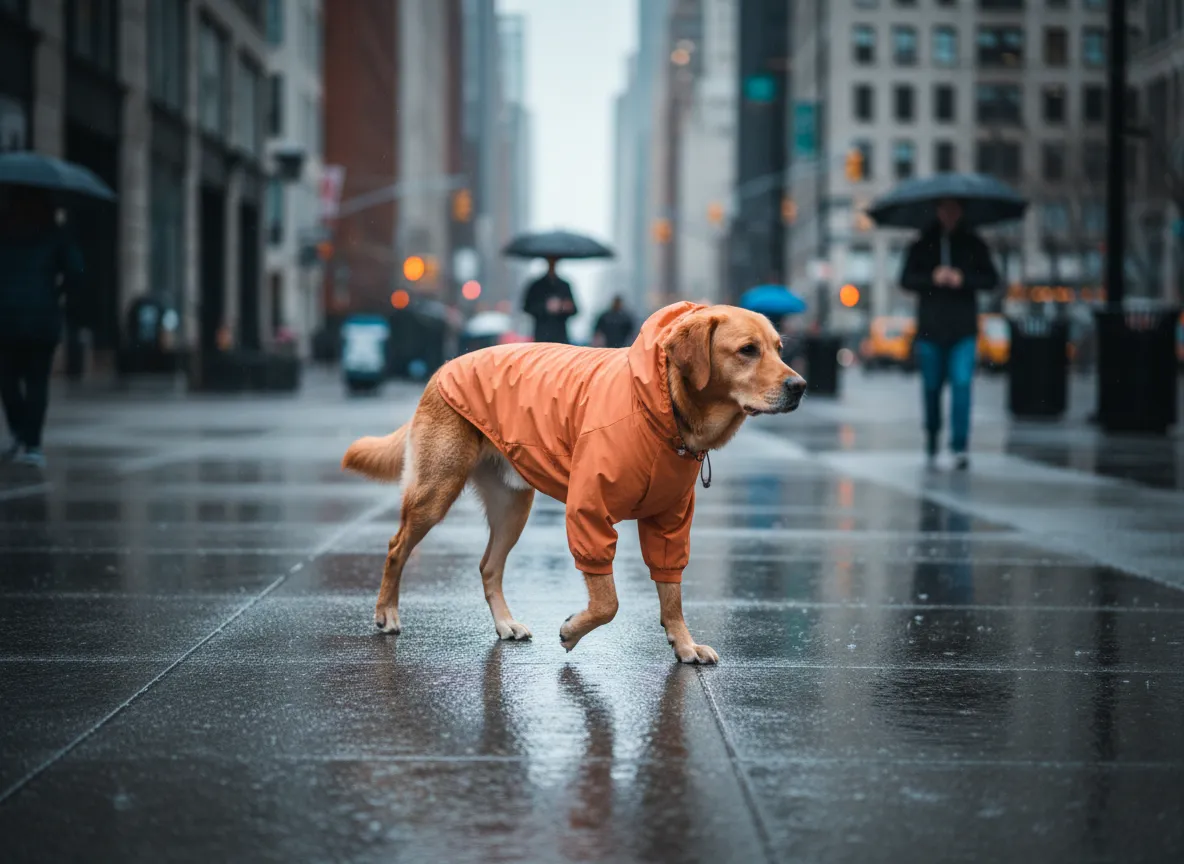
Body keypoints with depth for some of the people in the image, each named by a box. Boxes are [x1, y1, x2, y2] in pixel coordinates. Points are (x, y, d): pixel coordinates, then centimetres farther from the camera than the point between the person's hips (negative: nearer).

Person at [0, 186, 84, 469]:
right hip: (44, 318, 0)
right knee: (37, 382, 4)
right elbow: (75, 268, -9)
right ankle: (32, 445, -4)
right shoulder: (54, 234, 2)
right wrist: (58, 290, 6)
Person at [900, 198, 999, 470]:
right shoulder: (922, 246, 8)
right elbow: (906, 280, 1)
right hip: (930, 328, 1)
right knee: (931, 386, 7)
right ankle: (932, 435, 30)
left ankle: (960, 447, -16)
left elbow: (991, 279, 3)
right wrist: (932, 278, -16)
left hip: (963, 329, -1)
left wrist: (963, 279, -13)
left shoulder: (973, 245, 8)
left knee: (961, 383, -14)